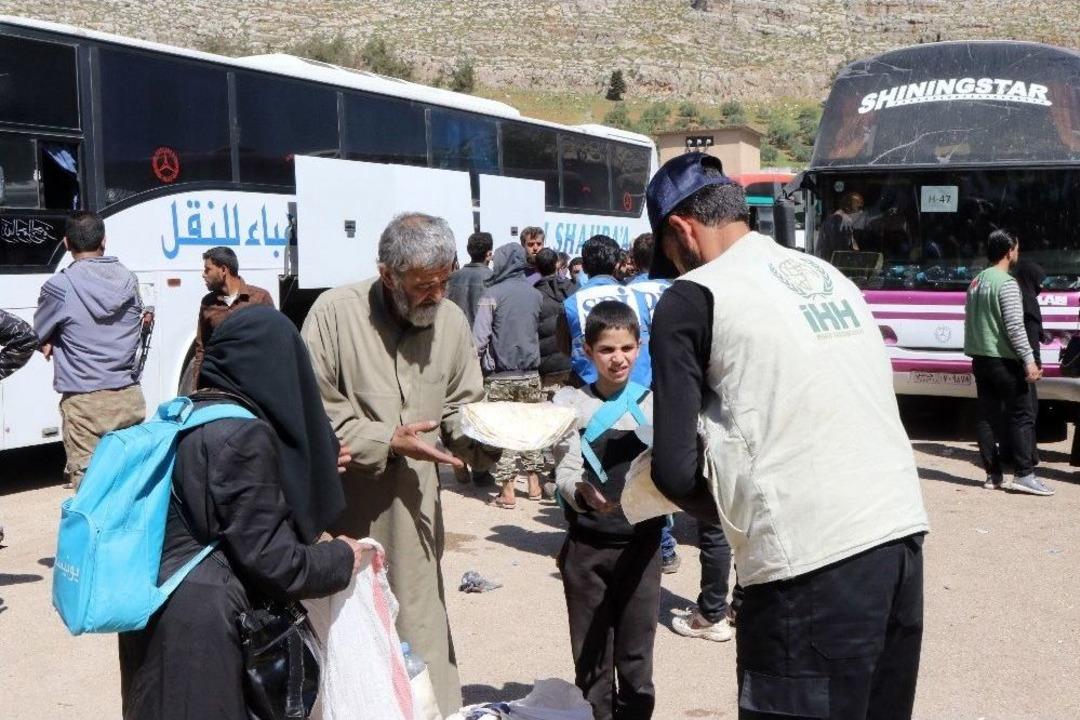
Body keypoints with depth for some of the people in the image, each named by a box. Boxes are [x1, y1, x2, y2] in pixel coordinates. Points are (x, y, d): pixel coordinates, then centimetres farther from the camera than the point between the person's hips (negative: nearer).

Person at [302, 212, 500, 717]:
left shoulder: (452, 320, 1)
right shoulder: (335, 312, -12)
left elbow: (459, 408, 8)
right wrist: (387, 442, -16)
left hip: (413, 508, 3)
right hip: (343, 506, -3)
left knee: (421, 628, 10)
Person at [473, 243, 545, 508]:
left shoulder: (493, 294, -11)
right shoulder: (535, 294, 3)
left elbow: (480, 337, -13)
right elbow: (540, 331, 11)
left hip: (500, 376, -4)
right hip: (531, 374, 4)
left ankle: (507, 491, 2)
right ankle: (534, 485, 21)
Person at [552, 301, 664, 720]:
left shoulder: (654, 403, 4)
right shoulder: (572, 402, 0)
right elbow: (565, 472, -9)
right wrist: (582, 492, -32)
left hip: (641, 543, 1)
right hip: (587, 545, 0)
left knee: (636, 657, 5)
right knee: (591, 658, 8)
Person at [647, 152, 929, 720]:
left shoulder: (693, 297, -2)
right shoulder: (830, 275, 18)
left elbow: (675, 471, -7)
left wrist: (728, 514, 12)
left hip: (811, 563, -7)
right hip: (901, 532, 8)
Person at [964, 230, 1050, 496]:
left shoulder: (977, 282, 13)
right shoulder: (1007, 283, -13)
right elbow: (1014, 326, -19)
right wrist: (1029, 360, -18)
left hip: (980, 359, 8)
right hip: (1004, 360, -8)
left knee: (987, 415, 7)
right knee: (1022, 415, -3)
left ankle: (993, 474, 9)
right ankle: (1023, 474, -7)